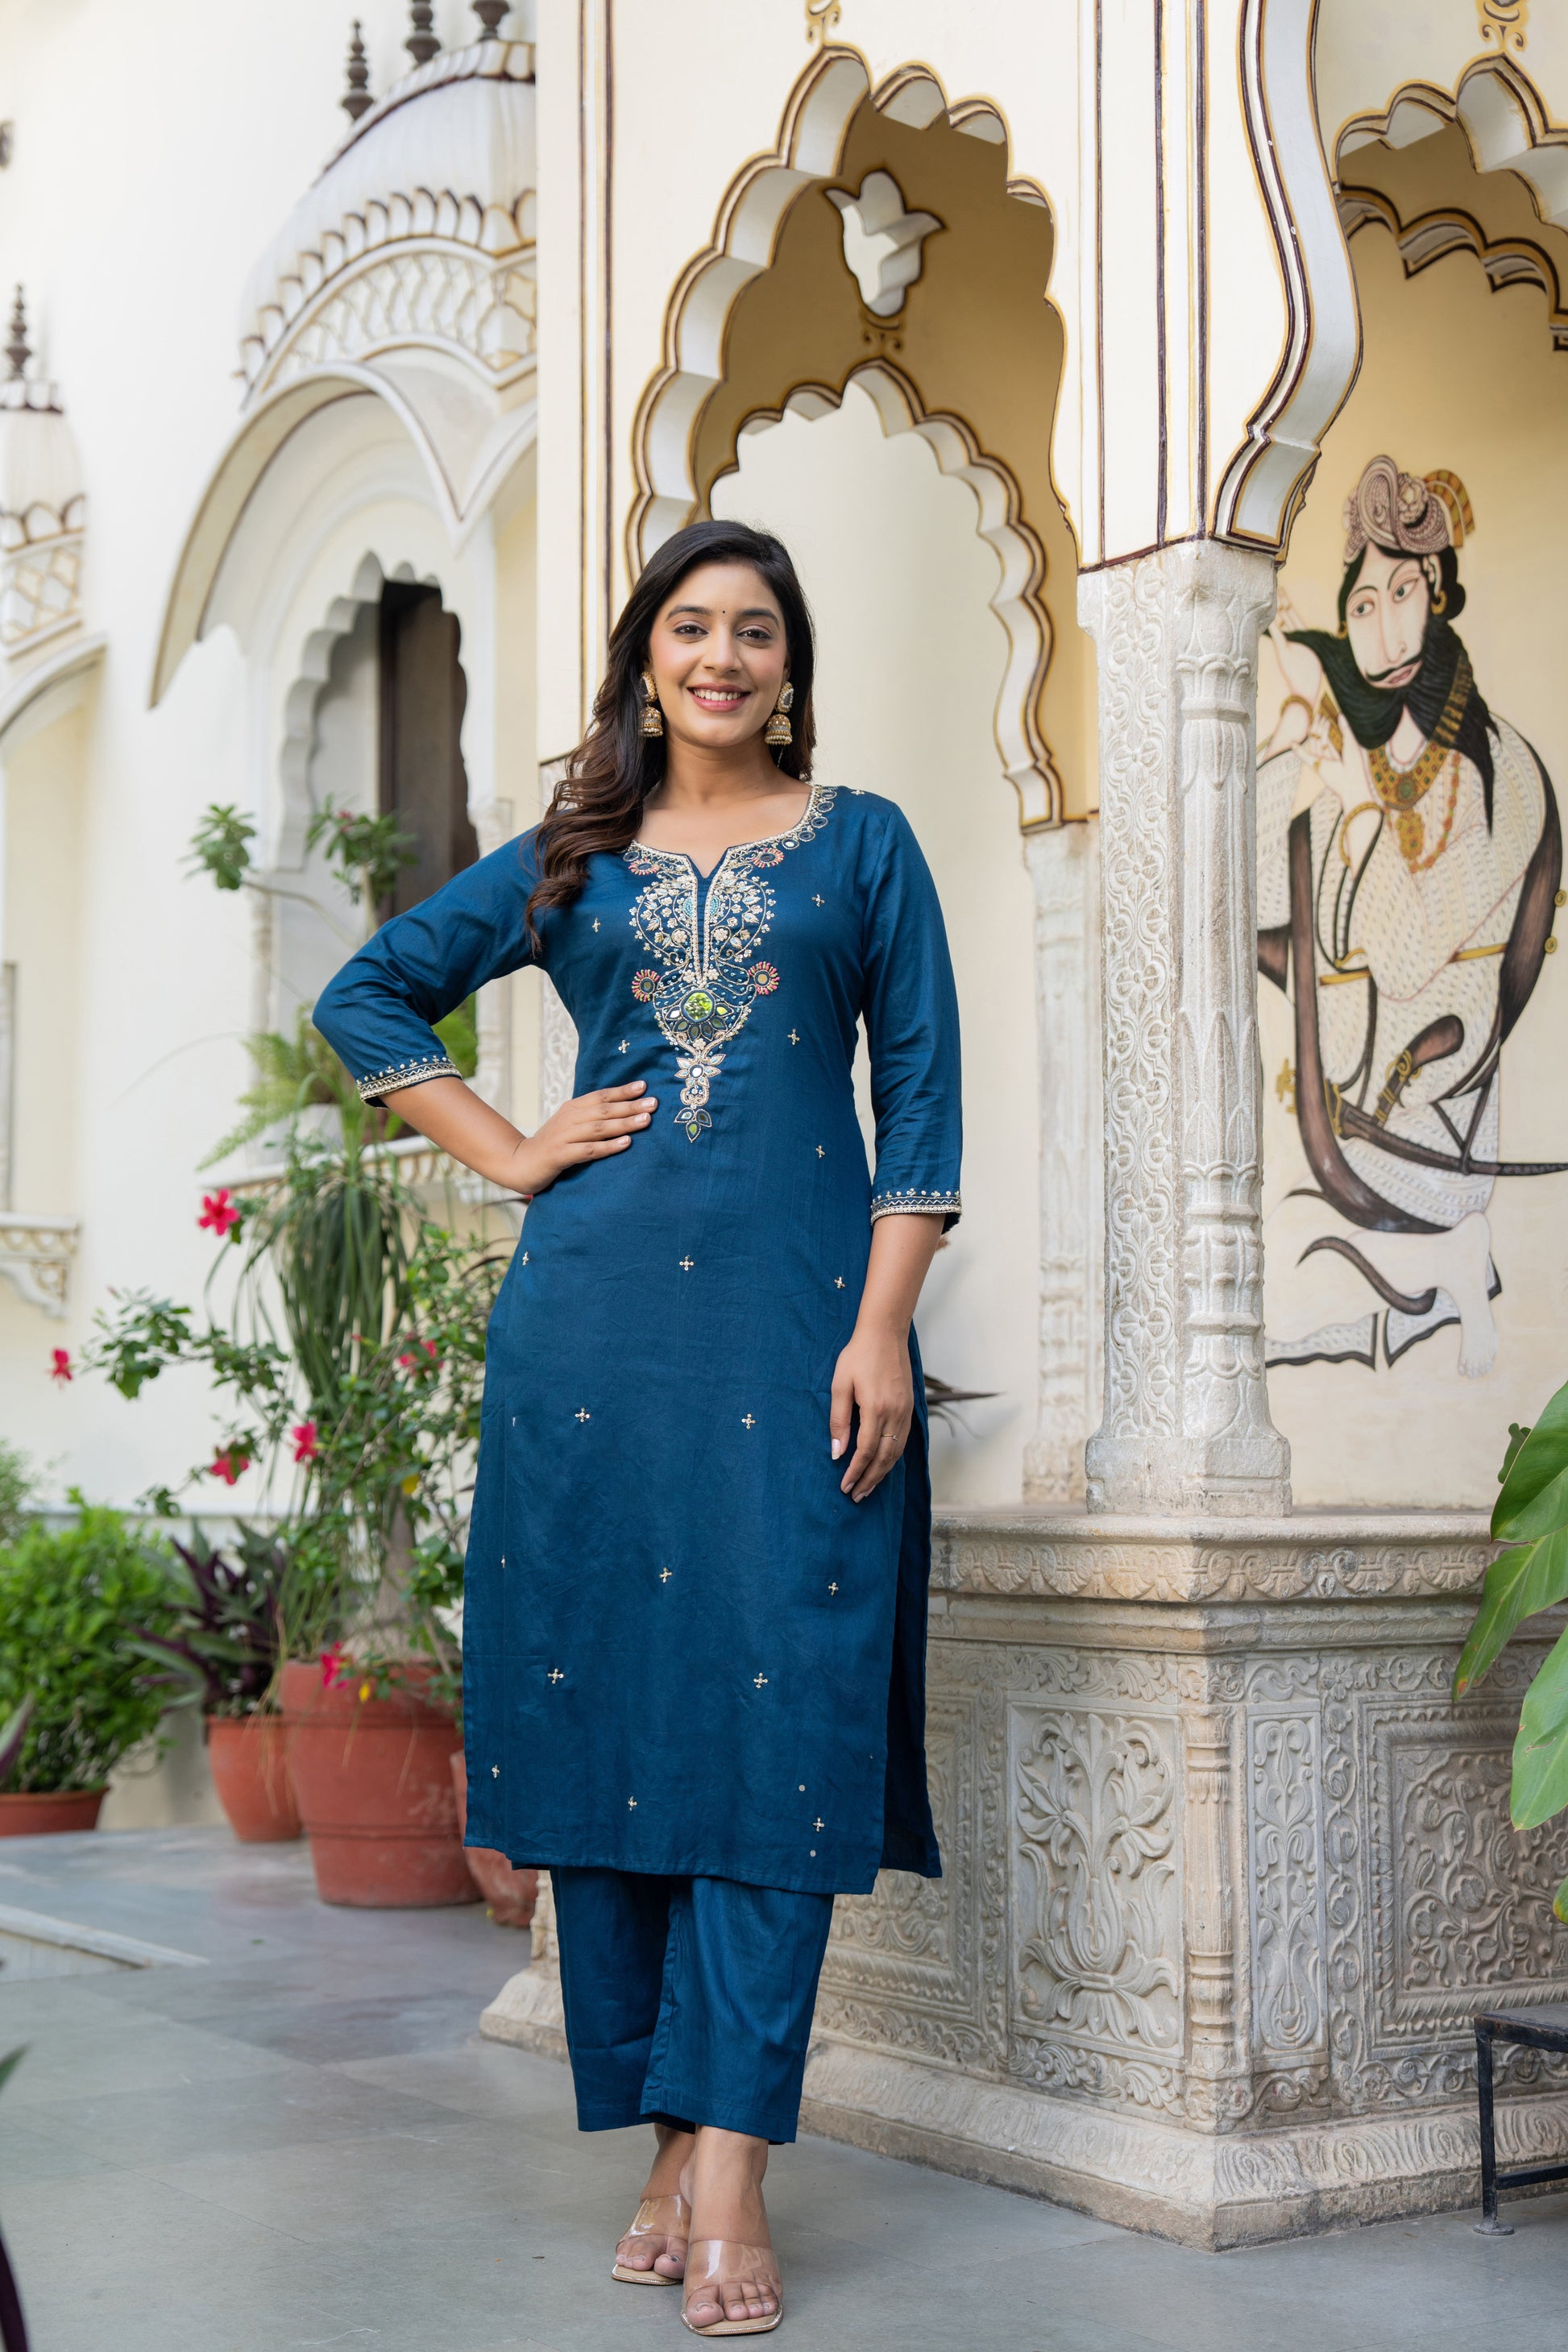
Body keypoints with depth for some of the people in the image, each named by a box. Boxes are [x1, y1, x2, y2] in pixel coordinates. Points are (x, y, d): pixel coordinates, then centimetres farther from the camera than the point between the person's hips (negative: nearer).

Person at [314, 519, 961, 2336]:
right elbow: (367, 995, 21)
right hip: (596, 1315, 2)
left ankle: (732, 2154, -8)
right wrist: (506, 1151, 9)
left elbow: (921, 1094, 5)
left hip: (796, 1317, -2)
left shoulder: (862, 845, 11)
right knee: (609, 1694, 1)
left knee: (779, 1700, -9)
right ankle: (666, 2142, 10)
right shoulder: (570, 863, 14)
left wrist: (882, 1326, -6)